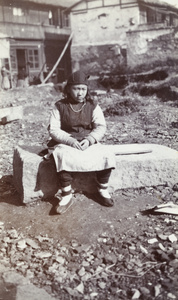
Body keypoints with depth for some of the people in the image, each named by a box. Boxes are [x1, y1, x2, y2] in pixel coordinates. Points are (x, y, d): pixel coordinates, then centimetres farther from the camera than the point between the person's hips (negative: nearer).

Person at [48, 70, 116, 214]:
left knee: (107, 156, -24)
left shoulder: (93, 106, 7)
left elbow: (100, 127, -2)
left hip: (88, 142, 2)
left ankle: (102, 191, -2)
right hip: (65, 143, -2)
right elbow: (53, 129, -4)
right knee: (64, 158, -36)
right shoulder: (60, 107, 2)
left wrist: (89, 140, -21)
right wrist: (70, 140, -21)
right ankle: (66, 196, -19)